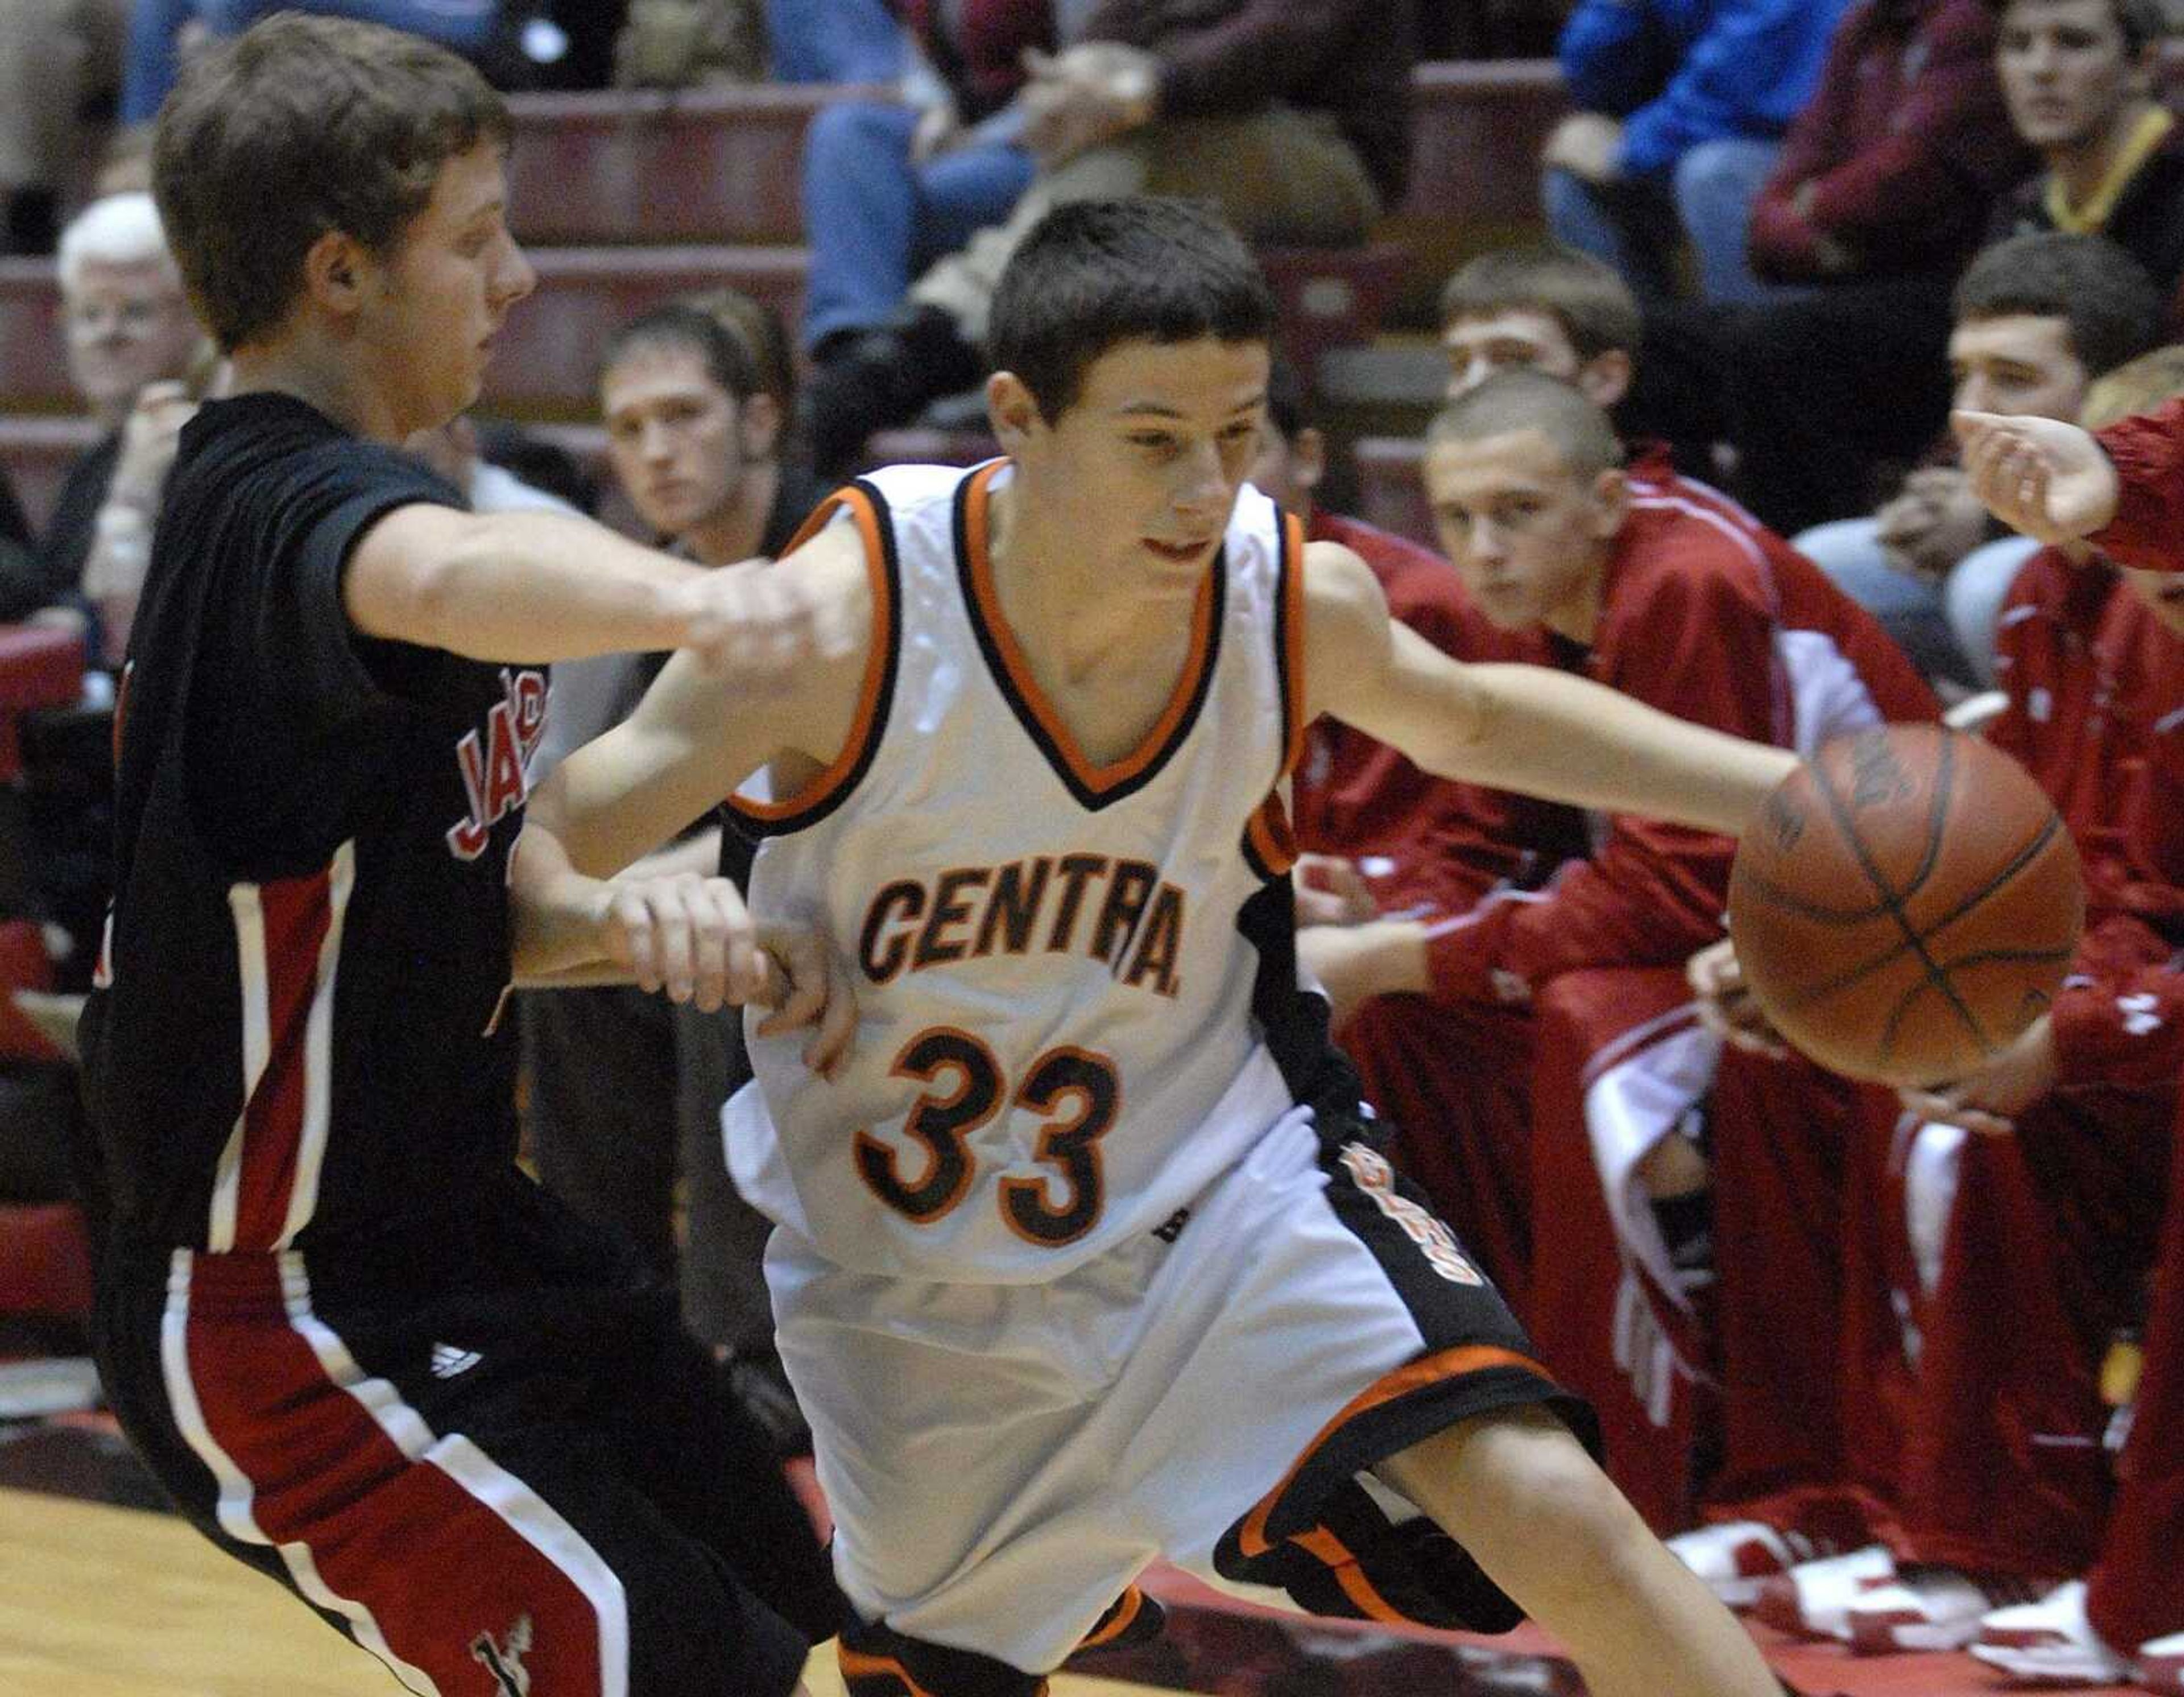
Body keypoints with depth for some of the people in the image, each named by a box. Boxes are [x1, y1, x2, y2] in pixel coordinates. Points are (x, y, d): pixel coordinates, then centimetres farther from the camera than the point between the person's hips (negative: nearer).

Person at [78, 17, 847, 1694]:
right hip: (283, 1319, -10)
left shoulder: (284, 495, 10)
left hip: (458, 1236, 10)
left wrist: (618, 912, -15)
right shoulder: (283, 513, -22)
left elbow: (455, 902, 8)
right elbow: (442, 580, -49)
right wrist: (688, 596, -69)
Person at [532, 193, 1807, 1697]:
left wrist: (1784, 790, -1)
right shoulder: (855, 611, -25)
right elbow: (541, 849, -22)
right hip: (912, 1285, 0)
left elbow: (1473, 724, 10)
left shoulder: (1301, 599, -15)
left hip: (1224, 1185, 0)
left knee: (1550, 1513, -23)